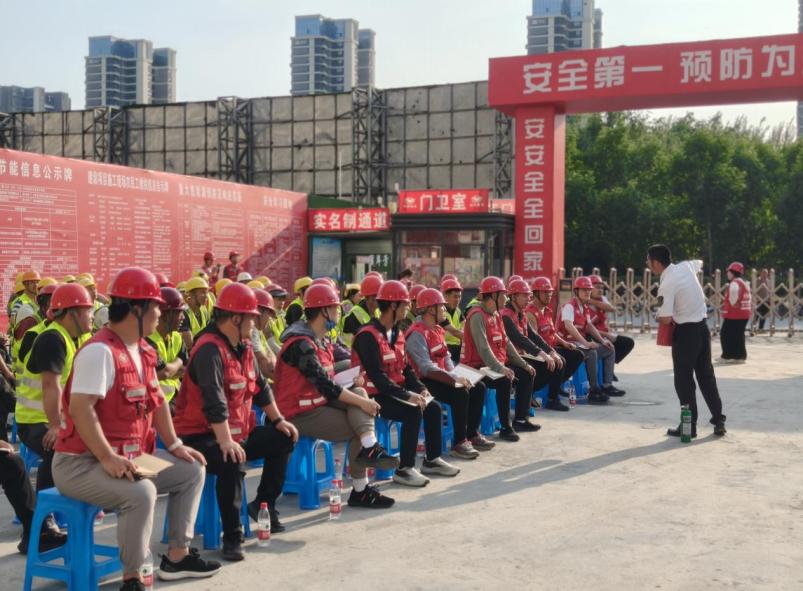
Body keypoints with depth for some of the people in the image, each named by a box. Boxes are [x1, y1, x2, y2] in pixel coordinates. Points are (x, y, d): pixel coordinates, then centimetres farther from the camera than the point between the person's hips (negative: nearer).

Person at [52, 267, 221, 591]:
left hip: (131, 456, 10)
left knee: (192, 471, 11)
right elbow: (80, 409, -28)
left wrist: (174, 445, 9)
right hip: (82, 463, -10)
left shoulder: (143, 350, 8)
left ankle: (176, 557, 19)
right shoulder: (100, 351, -21)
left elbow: (156, 400, 16)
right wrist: (108, 459, -29)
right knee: (141, 492, -34)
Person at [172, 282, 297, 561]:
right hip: (202, 436, -10)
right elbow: (214, 400, -33)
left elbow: (260, 387, 18)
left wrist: (278, 420, 12)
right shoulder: (210, 349, -22)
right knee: (233, 463, -36)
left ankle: (263, 505, 20)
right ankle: (232, 537, -23)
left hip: (238, 431, 10)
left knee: (284, 438, 11)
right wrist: (225, 441, -40)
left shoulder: (243, 347, 9)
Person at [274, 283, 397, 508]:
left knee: (358, 392, -11)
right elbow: (324, 385, -25)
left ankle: (368, 447, -23)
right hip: (300, 415, -9)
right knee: (356, 430, -14)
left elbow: (329, 380, 11)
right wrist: (361, 403, -21)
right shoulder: (301, 344, -20)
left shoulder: (322, 341, 11)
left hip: (319, 403, 9)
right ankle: (360, 490, -11)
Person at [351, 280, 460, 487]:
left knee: (433, 407, 2)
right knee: (413, 412, -27)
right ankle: (404, 470, -19)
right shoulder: (368, 336, -20)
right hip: (374, 395, -9)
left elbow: (406, 368, 13)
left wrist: (420, 389, -5)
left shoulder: (396, 334, 11)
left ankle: (432, 460, 16)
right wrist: (407, 395, -28)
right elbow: (377, 376, -26)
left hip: (394, 391, 9)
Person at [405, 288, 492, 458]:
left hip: (441, 377, 10)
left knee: (478, 387, 0)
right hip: (424, 382, -10)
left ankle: (473, 434, 7)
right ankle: (460, 443, -19)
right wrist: (454, 380, -28)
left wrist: (457, 375, -5)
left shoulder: (437, 330, 13)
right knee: (460, 393, -29)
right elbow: (426, 368, -26)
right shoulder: (417, 334, -18)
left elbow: (446, 358, 14)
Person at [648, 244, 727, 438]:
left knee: (684, 380, 3)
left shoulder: (667, 285, -19)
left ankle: (689, 426, 8)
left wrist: (658, 317, 3)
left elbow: (665, 319, -23)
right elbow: (698, 264, 29)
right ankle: (718, 421, 17)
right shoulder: (687, 266, 3)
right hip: (703, 327, 8)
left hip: (686, 332, -8)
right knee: (706, 375, 14)